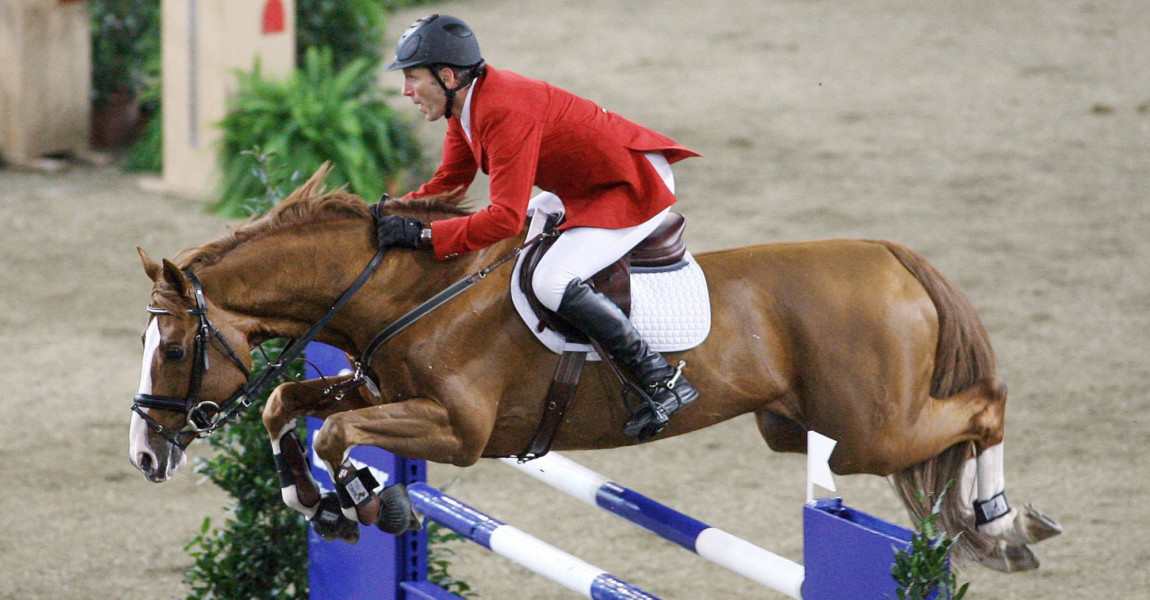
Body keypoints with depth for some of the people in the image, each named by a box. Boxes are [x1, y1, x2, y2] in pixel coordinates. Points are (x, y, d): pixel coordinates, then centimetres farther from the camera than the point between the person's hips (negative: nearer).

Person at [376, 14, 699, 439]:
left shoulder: (506, 112, -30)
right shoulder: (465, 106, 1)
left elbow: (505, 218, -33)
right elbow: (447, 184, 11)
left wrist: (421, 234, -31)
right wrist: (392, 215, -4)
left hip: (635, 189, -11)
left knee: (551, 282, -25)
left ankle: (665, 382, -20)